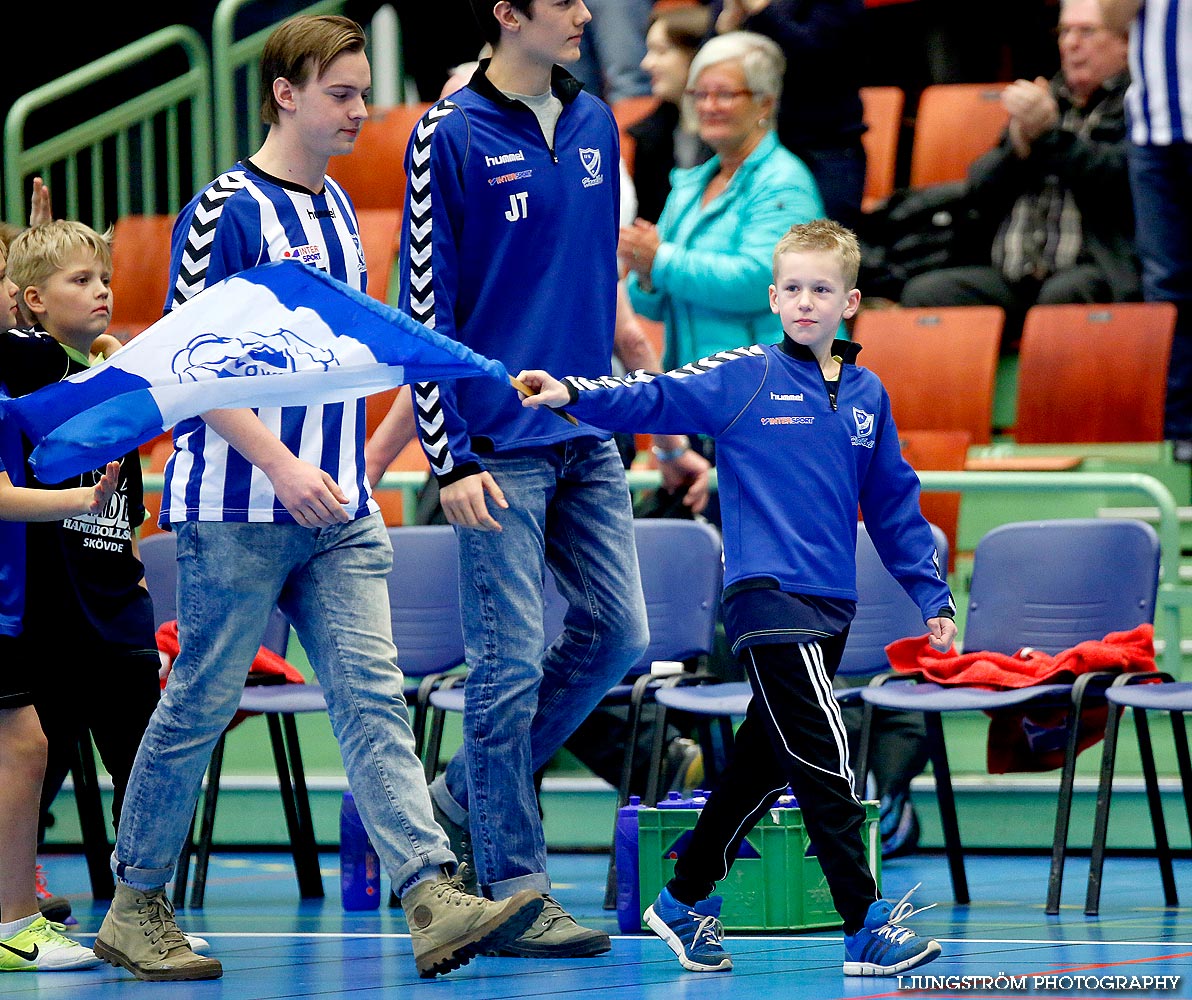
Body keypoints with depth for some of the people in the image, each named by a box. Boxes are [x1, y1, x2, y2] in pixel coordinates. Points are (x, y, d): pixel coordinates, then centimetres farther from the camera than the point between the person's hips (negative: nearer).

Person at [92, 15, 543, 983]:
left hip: (338, 511, 7)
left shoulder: (336, 208, 14)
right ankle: (136, 907, 14)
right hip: (238, 507, -7)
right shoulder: (225, 210, -9)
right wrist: (279, 464, -20)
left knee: (374, 700, -5)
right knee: (201, 705, 1)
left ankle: (434, 901, -16)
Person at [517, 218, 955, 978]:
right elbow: (654, 398, -11)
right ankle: (867, 926, -13)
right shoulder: (744, 378, -2)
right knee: (824, 759, -13)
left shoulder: (867, 396, 12)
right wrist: (573, 394, -27)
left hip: (831, 603, 6)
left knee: (767, 759, 13)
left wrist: (933, 595, 20)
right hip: (766, 593, -6)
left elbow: (894, 505, 19)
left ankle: (686, 902, 29)